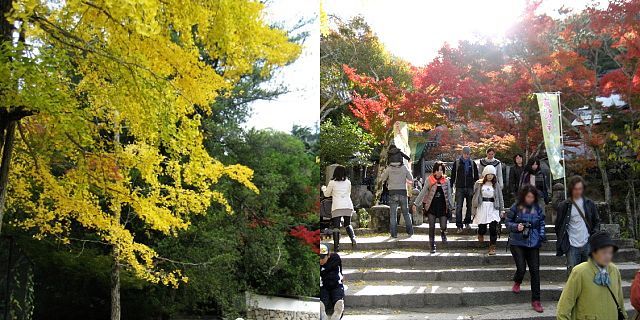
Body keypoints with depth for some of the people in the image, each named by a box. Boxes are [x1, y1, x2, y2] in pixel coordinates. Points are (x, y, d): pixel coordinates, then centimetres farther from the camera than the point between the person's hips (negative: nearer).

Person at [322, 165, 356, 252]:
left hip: (337, 207, -3)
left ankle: (336, 246, -6)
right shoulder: (348, 182, 10)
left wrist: (324, 188, 32)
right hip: (348, 207, 3)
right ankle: (353, 238, -5)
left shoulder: (332, 182, 1)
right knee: (347, 224, 19)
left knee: (336, 227, 0)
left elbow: (327, 194, 13)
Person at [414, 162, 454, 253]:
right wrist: (416, 203, -2)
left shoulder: (446, 180, 3)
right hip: (431, 206, -1)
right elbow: (423, 192, 1)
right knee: (432, 227, -1)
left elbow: (449, 194, 11)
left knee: (443, 227, -4)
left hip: (443, 207, 1)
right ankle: (432, 246, 10)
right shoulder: (429, 180, -2)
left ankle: (443, 234, 33)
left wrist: (451, 206, 13)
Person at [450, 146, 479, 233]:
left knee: (470, 206, 9)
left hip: (470, 187, 2)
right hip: (459, 187, -2)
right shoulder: (457, 162, 2)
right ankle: (459, 226, -7)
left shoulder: (472, 163, 7)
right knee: (458, 207, -8)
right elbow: (453, 175, 5)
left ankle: (467, 222, 26)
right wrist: (451, 186, 1)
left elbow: (476, 176, 12)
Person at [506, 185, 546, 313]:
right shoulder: (516, 207, -4)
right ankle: (517, 282, 27)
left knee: (535, 271, -1)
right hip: (517, 242, -2)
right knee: (521, 268, -12)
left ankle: (536, 300, 9)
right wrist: (516, 227, -17)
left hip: (533, 243, 2)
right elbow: (508, 222, 1)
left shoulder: (537, 208, 3)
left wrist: (542, 235, -2)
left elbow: (542, 223, 13)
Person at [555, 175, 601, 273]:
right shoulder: (564, 206, 1)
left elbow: (597, 221, 17)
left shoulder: (589, 204, 8)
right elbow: (558, 226, 5)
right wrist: (562, 241, -1)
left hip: (587, 244, 2)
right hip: (572, 246, -2)